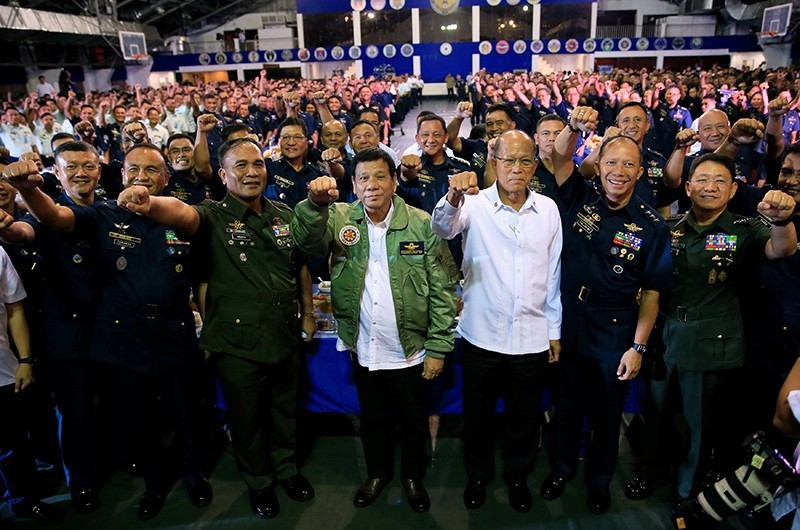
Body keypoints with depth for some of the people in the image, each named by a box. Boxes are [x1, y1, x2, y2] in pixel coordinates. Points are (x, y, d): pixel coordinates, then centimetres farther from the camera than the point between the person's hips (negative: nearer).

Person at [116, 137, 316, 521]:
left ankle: (287, 470, 47)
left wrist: (308, 312, 16)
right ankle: (259, 483, 39)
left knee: (285, 410, 22)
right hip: (239, 343, -4)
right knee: (247, 419, 14)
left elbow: (302, 266, 15)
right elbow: (182, 213, -34)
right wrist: (150, 203, -56)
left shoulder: (285, 216, 4)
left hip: (286, 337, 4)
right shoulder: (215, 217, -11)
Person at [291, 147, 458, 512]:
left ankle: (413, 477, 42)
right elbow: (307, 238, -22)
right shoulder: (340, 220, -3)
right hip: (363, 349, 2)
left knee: (413, 420, 17)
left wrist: (438, 348, -11)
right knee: (372, 419, 22)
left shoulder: (422, 225, -10)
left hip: (409, 350, -2)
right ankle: (378, 472, 46)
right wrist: (316, 203, -42)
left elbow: (442, 289, -9)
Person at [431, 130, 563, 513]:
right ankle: (478, 475, 40)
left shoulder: (548, 209, 1)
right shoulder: (475, 204, -7)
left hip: (532, 337, 2)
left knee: (523, 416, 18)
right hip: (482, 334, -1)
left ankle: (518, 476, 42)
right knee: (477, 413, 16)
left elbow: (553, 274, 6)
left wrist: (554, 331, 8)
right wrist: (454, 198, -48)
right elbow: (442, 228, -27)